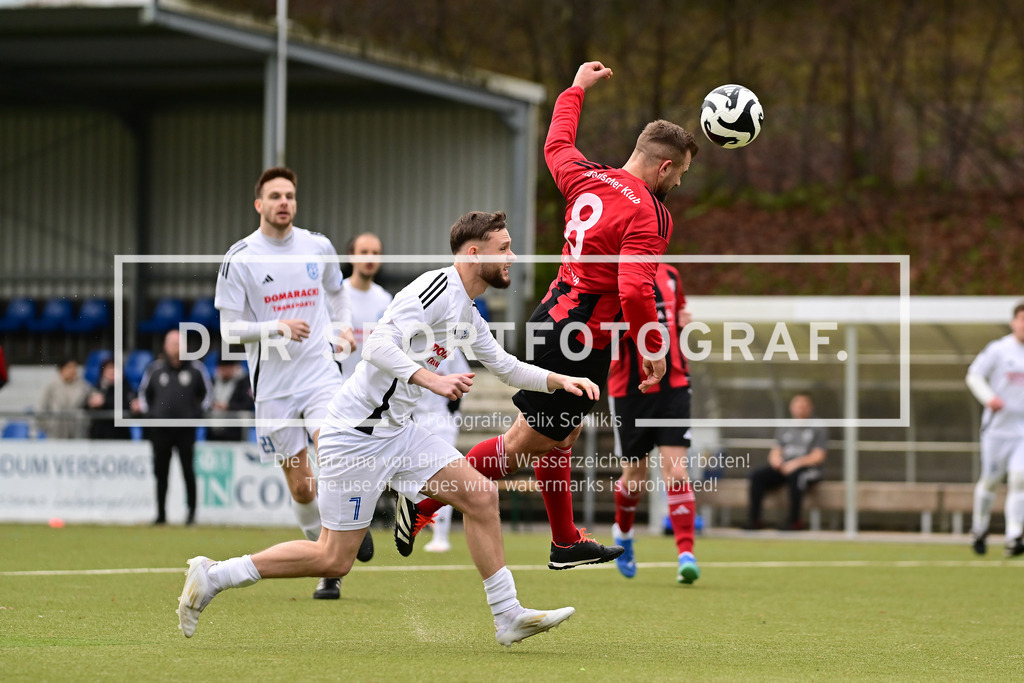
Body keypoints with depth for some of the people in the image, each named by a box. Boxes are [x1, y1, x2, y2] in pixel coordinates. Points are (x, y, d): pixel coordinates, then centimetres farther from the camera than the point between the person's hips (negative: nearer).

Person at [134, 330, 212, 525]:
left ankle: (192, 512, 3)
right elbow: (144, 392, 18)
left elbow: (206, 393, 12)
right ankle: (161, 514, 10)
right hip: (160, 429, 2)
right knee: (161, 472, 3)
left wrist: (198, 413, 1)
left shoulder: (196, 369, 3)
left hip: (186, 429, -2)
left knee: (188, 471, -6)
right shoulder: (154, 369, 7)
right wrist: (148, 412, 5)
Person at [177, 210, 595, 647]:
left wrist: (560, 381, 18)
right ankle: (213, 576, 6)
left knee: (481, 496, -2)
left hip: (396, 431, 9)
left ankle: (508, 617, 4)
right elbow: (378, 347, -26)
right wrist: (432, 380, -35)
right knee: (334, 559, -6)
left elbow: (506, 367, 29)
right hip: (356, 434, -9)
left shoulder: (467, 314, 14)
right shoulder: (437, 288, -16)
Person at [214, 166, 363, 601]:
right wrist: (278, 326, -20)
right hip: (273, 384, -1)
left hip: (320, 371, 1)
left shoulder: (318, 247, 6)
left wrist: (342, 327, 10)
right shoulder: (239, 259, -5)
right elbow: (230, 329, -6)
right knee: (300, 486, 3)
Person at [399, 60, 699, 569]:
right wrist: (652, 350, -15)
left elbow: (556, 146, 27)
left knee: (559, 438, 19)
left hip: (553, 318, 10)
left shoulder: (588, 179, 4)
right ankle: (422, 501, -1)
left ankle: (566, 543, 32)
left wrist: (577, 89, 40)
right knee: (525, 445, -2)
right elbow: (634, 292, -28)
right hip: (581, 341, -10)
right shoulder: (646, 214, -19)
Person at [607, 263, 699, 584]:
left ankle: (686, 554, -13)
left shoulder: (669, 276, 8)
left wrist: (683, 320, 4)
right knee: (635, 477, 8)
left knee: (675, 470, -11)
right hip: (630, 390, -2)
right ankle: (623, 532, 39)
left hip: (673, 386, 2)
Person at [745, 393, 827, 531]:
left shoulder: (818, 429, 8)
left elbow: (818, 457, -3)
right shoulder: (784, 430, 23)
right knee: (756, 475, -21)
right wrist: (775, 460, -8)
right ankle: (754, 519, -25)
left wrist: (797, 463, -18)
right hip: (782, 468, 5)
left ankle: (794, 521, -38)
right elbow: (775, 452, 17)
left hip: (807, 468, -5)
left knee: (795, 475, -41)